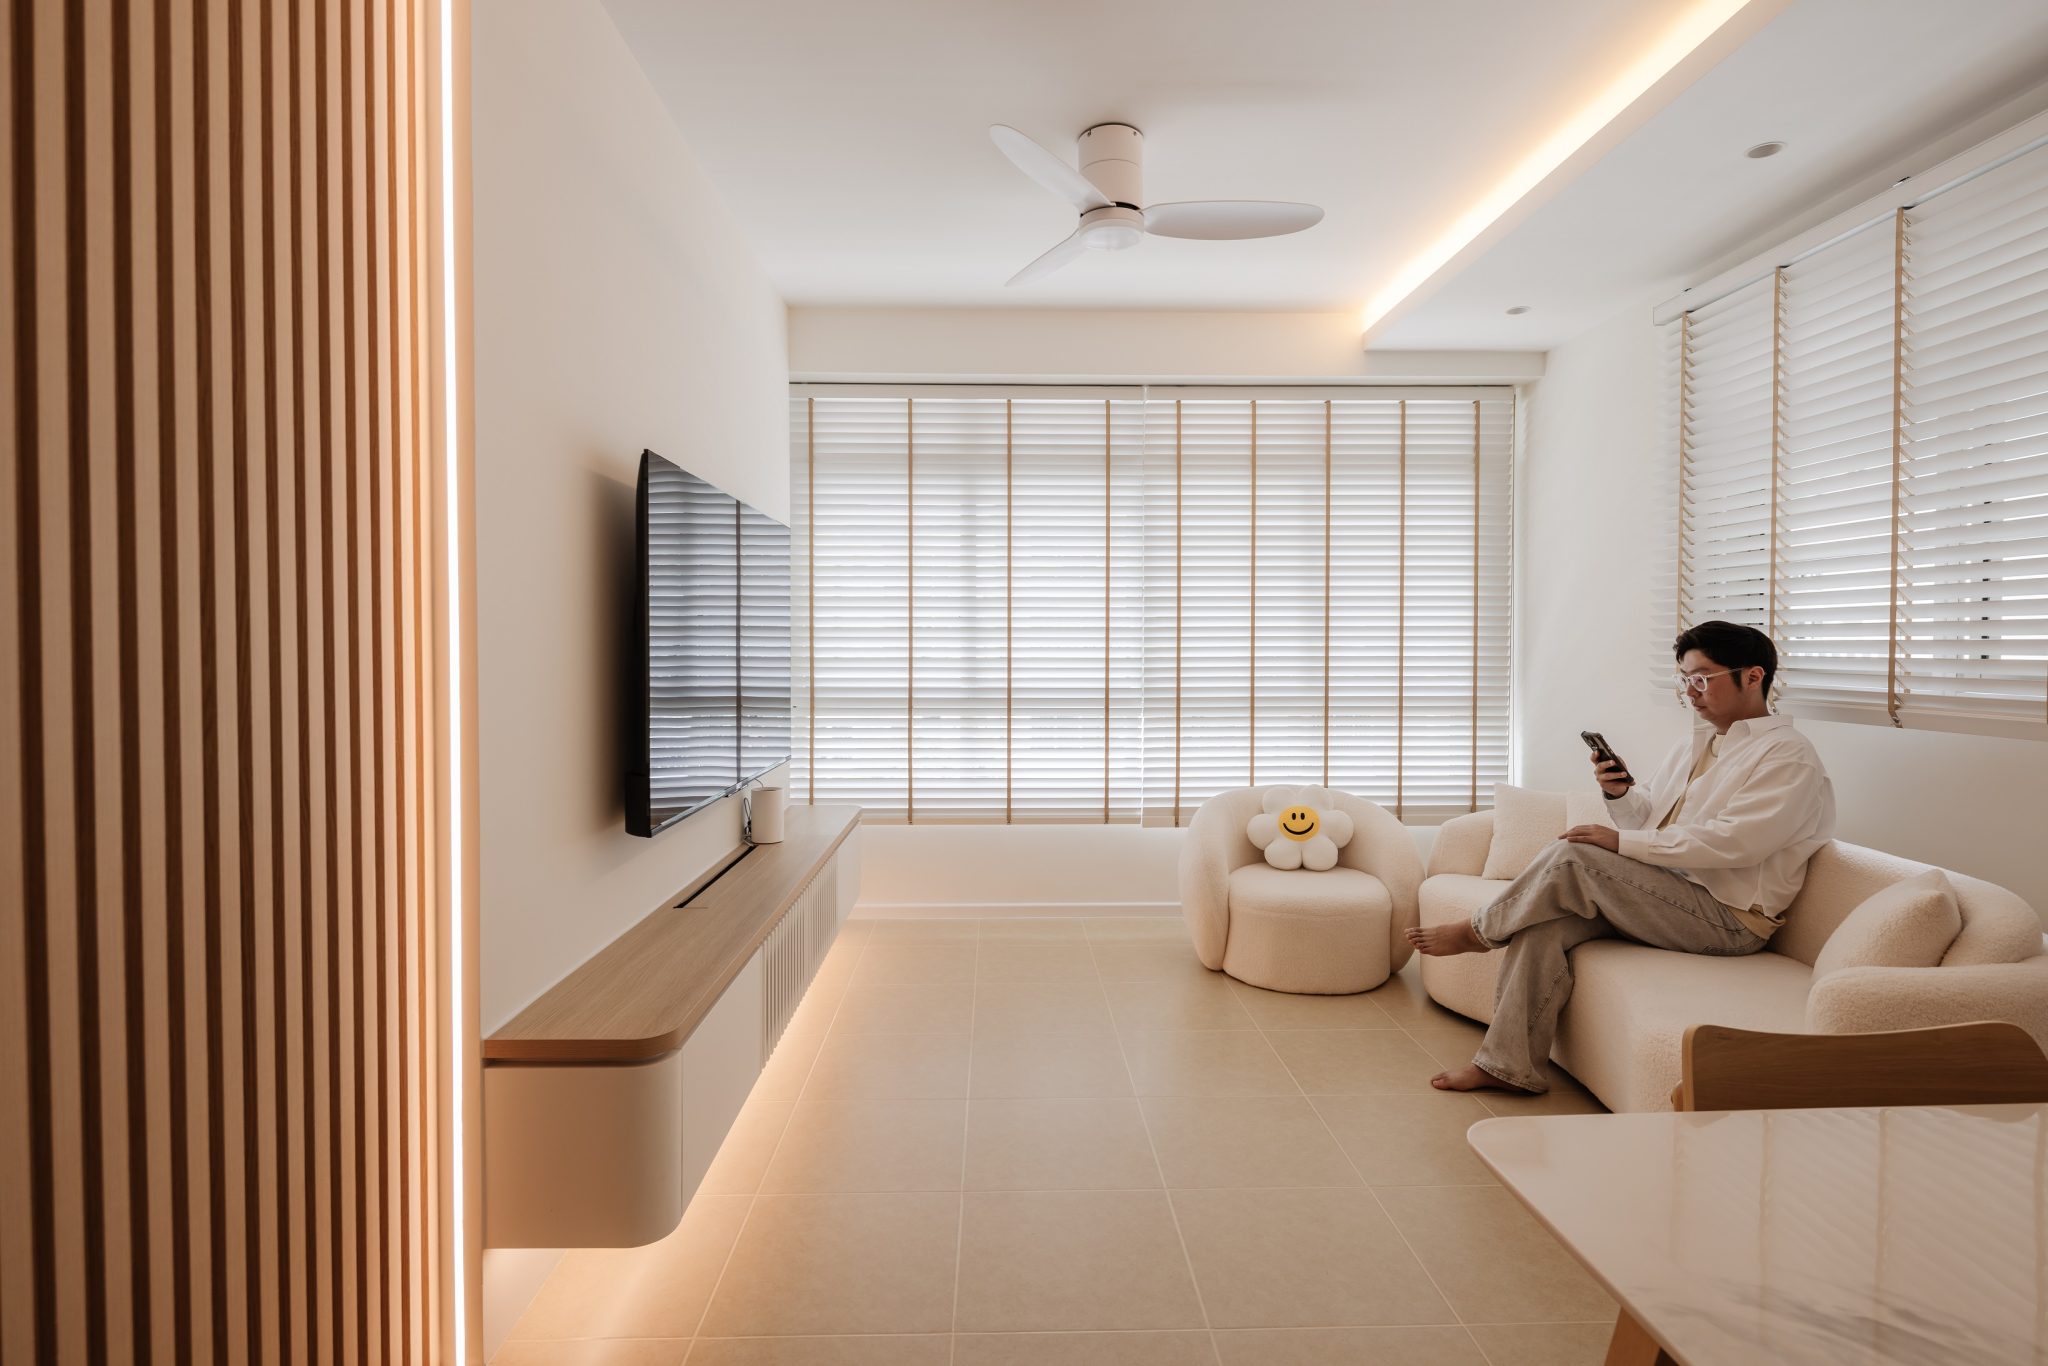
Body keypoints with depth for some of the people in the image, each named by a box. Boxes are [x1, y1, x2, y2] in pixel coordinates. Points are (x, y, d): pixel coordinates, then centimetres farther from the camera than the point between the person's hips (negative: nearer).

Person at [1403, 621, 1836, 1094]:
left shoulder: (1789, 757, -9)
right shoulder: (1696, 745, 19)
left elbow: (1731, 841, -22)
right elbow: (1649, 819, 20)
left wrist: (1621, 842, -21)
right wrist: (1620, 794, -4)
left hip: (1727, 918, -8)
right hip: (1665, 894, 8)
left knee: (1573, 858, -26)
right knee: (1548, 921, -18)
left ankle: (1479, 931, -3)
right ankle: (1507, 1065, -15)